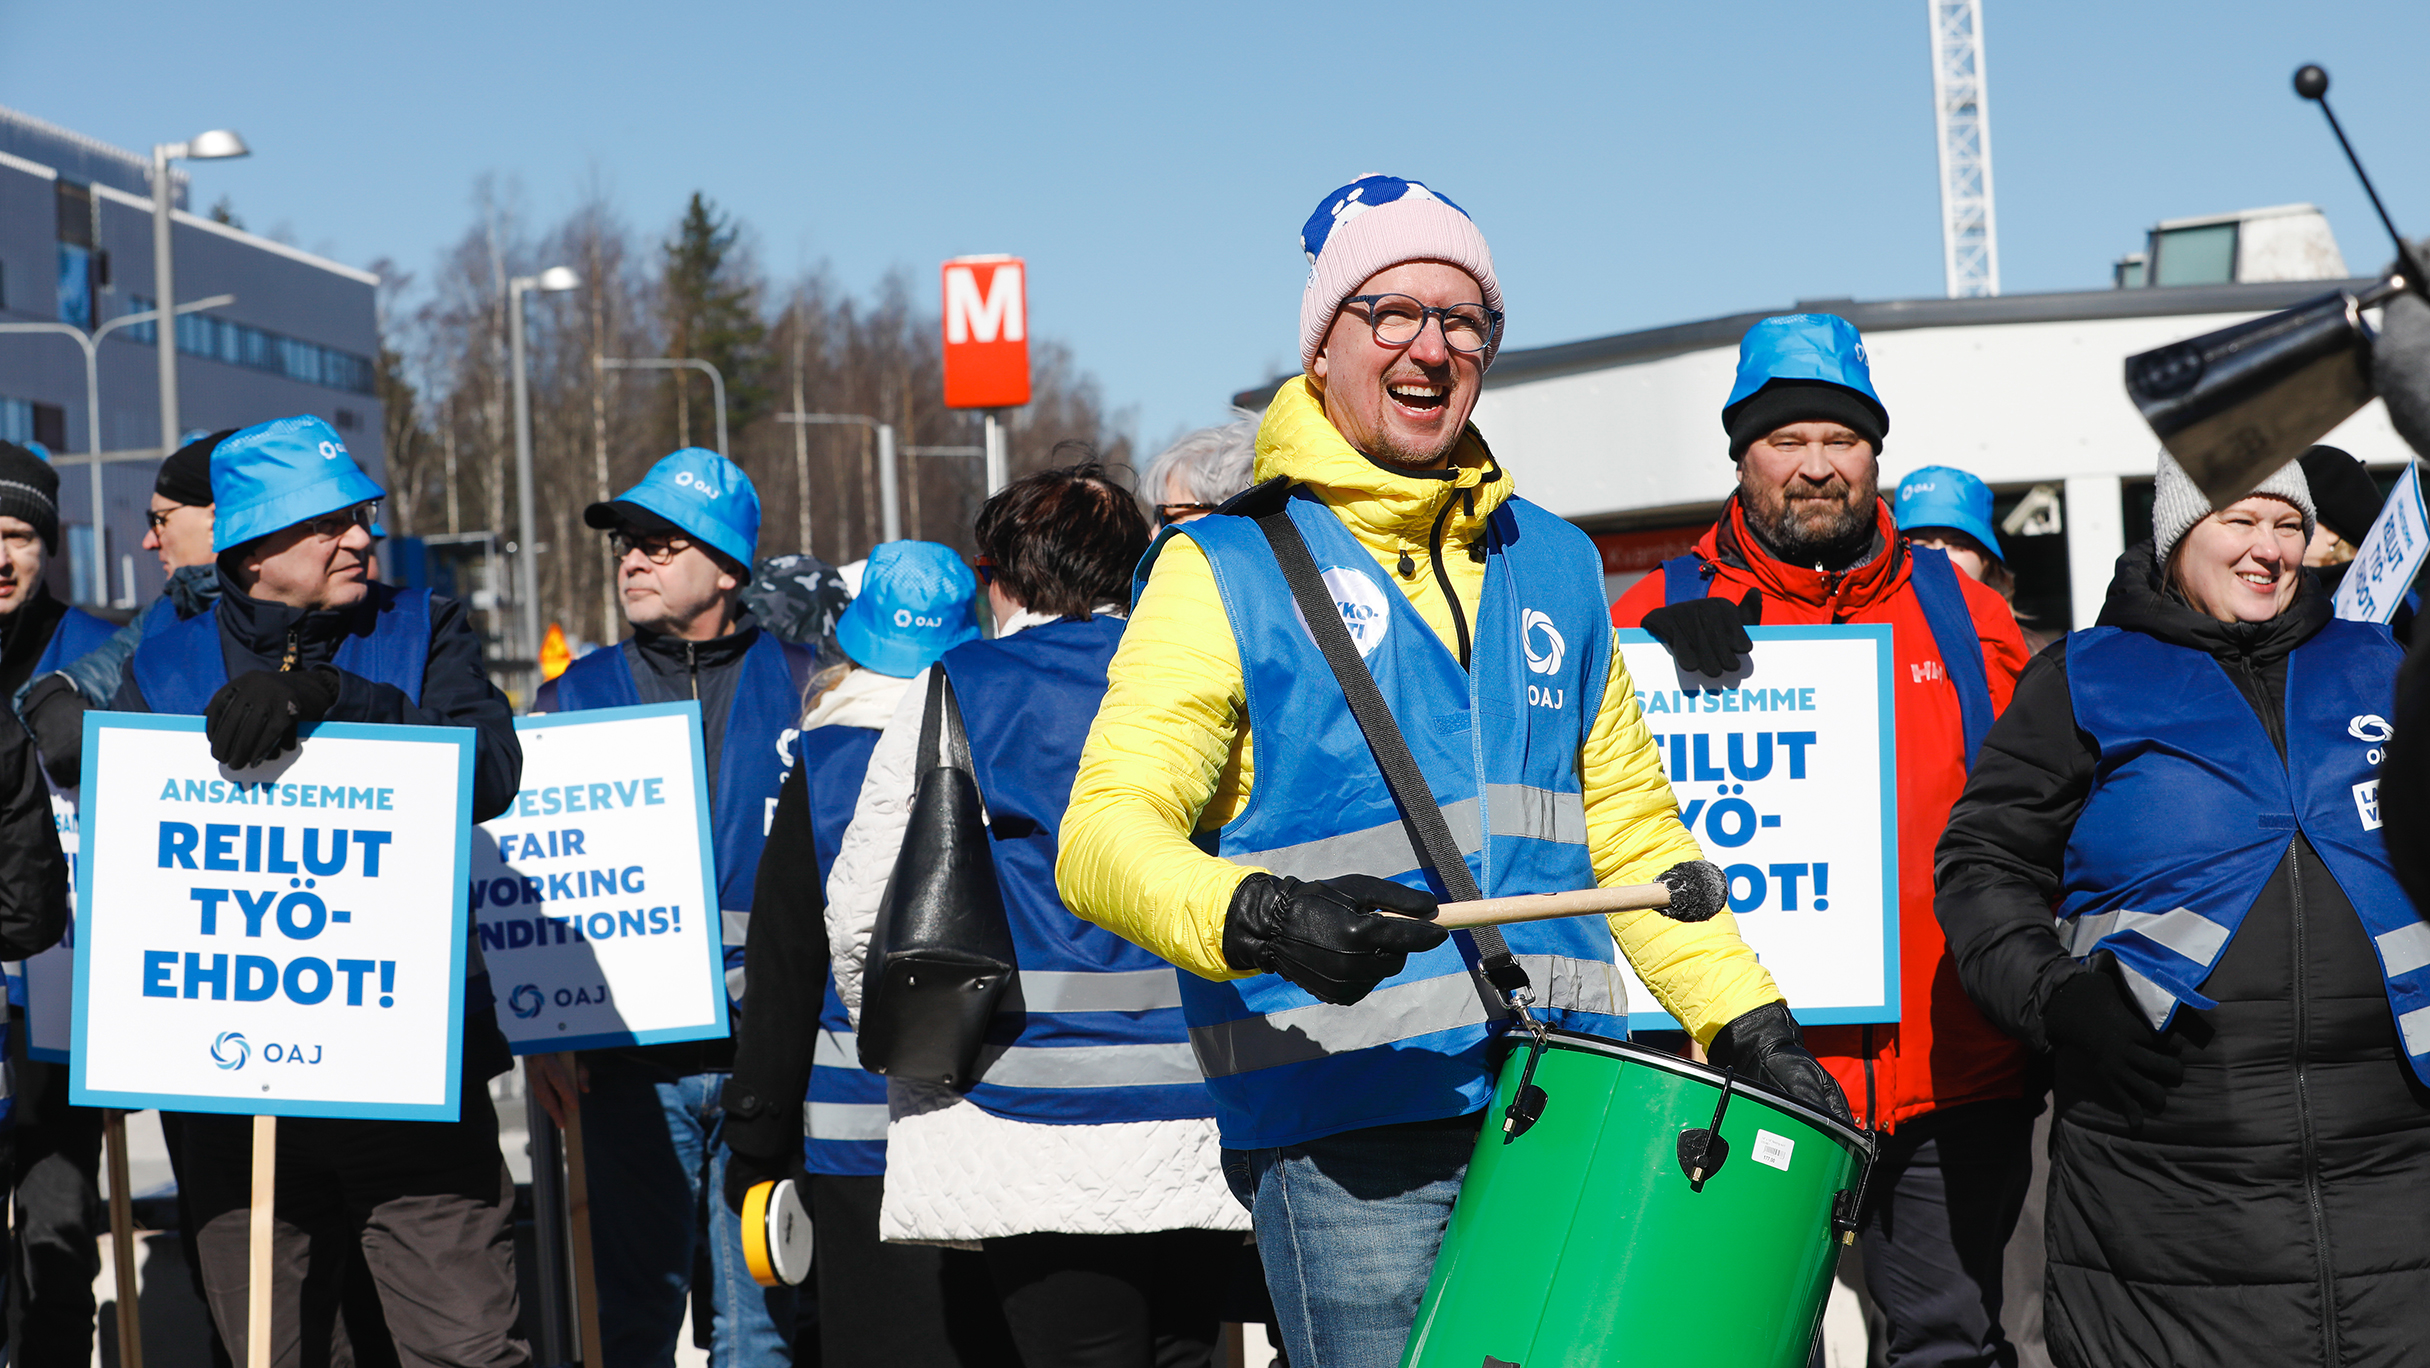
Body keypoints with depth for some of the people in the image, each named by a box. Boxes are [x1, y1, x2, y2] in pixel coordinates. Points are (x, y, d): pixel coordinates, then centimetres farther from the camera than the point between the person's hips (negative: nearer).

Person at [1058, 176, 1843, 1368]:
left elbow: (1632, 832, 24)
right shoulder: (1228, 569, 0)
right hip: (1347, 1129, -5)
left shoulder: (1553, 566, 17)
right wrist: (1256, 918, -29)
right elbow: (1105, 836, -10)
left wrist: (1753, 1030, 14)